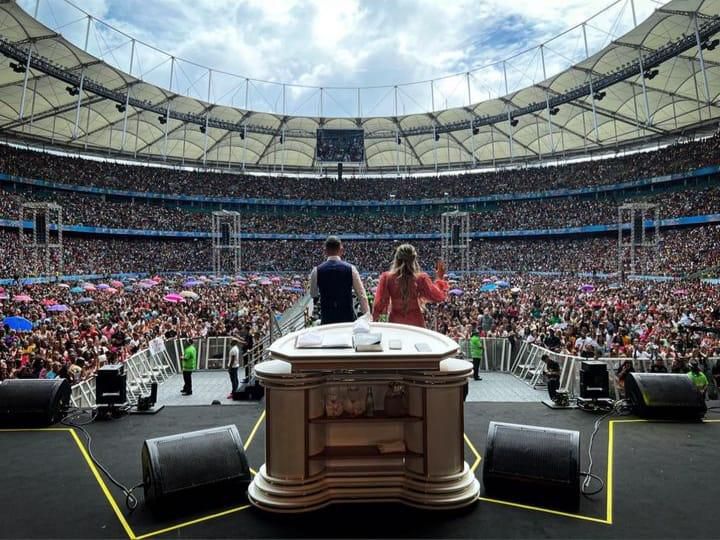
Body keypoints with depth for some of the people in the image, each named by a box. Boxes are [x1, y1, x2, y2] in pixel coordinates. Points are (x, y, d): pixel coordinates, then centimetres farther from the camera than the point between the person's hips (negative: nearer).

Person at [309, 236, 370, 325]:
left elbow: (313, 294, 11)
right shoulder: (351, 269, -6)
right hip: (348, 317, 0)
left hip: (327, 319, 0)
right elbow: (362, 295, -6)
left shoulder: (317, 270, -5)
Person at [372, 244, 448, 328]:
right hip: (416, 323, 0)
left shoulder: (387, 277, -8)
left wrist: (372, 319, 7)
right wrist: (440, 278, 9)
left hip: (395, 323, 1)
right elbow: (439, 296, -5)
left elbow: (379, 303, -7)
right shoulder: (421, 278, -10)